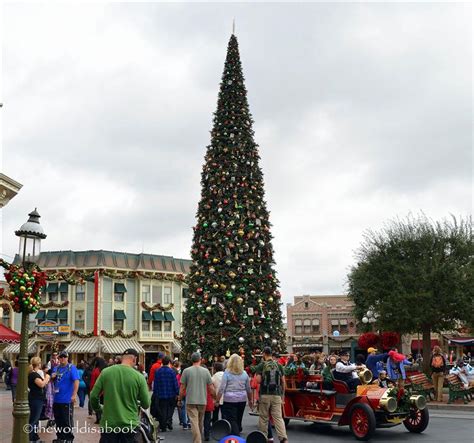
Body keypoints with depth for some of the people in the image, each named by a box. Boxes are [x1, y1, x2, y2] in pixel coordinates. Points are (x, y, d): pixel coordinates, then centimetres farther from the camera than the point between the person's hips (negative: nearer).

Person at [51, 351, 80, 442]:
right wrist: (52, 377, -3)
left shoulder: (71, 368, -9)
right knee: (58, 420, 15)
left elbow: (76, 381, -18)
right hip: (56, 399, 7)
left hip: (67, 400, -7)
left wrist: (74, 395, -25)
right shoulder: (56, 368, 11)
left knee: (67, 421, -2)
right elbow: (52, 381, 20)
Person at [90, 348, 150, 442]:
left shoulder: (106, 372, -4)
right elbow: (146, 404, -3)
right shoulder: (139, 377, -7)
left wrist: (98, 408, 19)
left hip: (108, 423, 1)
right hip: (129, 425, -1)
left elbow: (93, 396, -1)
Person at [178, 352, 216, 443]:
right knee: (200, 422, 18)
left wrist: (180, 399, 11)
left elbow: (182, 388, -1)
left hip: (191, 401, -2)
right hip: (203, 401, 2)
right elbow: (212, 388, 0)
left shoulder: (186, 371, -4)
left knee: (194, 423, -5)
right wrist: (215, 398, 13)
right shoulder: (206, 371, 0)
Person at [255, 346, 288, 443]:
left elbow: (258, 380, -11)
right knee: (278, 417, 1)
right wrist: (282, 394, 17)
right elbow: (283, 381, 8)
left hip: (265, 394, -2)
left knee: (263, 418, 9)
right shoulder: (278, 365, 7)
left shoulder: (261, 365, -3)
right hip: (276, 395, 2)